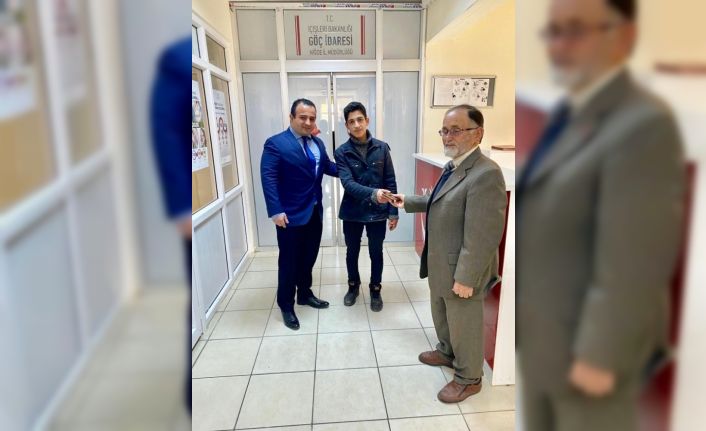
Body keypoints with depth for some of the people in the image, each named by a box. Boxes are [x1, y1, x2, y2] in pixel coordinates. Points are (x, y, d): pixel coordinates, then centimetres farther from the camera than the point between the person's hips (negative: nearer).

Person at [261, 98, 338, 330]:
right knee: (289, 262, 6)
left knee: (309, 258, 19)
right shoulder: (275, 143, -12)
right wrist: (276, 211, -24)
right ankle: (286, 306, 22)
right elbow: (268, 178, -18)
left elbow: (328, 167, 15)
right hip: (291, 215, -7)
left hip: (315, 212, 7)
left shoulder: (317, 142, 10)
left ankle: (305, 294, 38)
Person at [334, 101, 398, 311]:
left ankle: (375, 290, 34)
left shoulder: (382, 148, -4)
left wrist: (393, 212, -3)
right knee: (352, 252, 17)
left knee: (376, 253, 13)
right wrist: (373, 193, -36)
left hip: (377, 212, 0)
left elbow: (391, 182, -1)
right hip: (352, 212, 0)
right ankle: (353, 285, 40)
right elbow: (348, 183, -20)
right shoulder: (342, 152, -8)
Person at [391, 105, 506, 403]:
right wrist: (408, 203, 13)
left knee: (464, 325, 12)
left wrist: (465, 278, -24)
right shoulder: (453, 166, 4)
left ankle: (469, 379, 35)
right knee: (442, 315, 28)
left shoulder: (486, 174, -28)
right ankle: (447, 352, 53)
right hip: (440, 264, 9)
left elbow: (483, 237, -28)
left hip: (460, 271, -9)